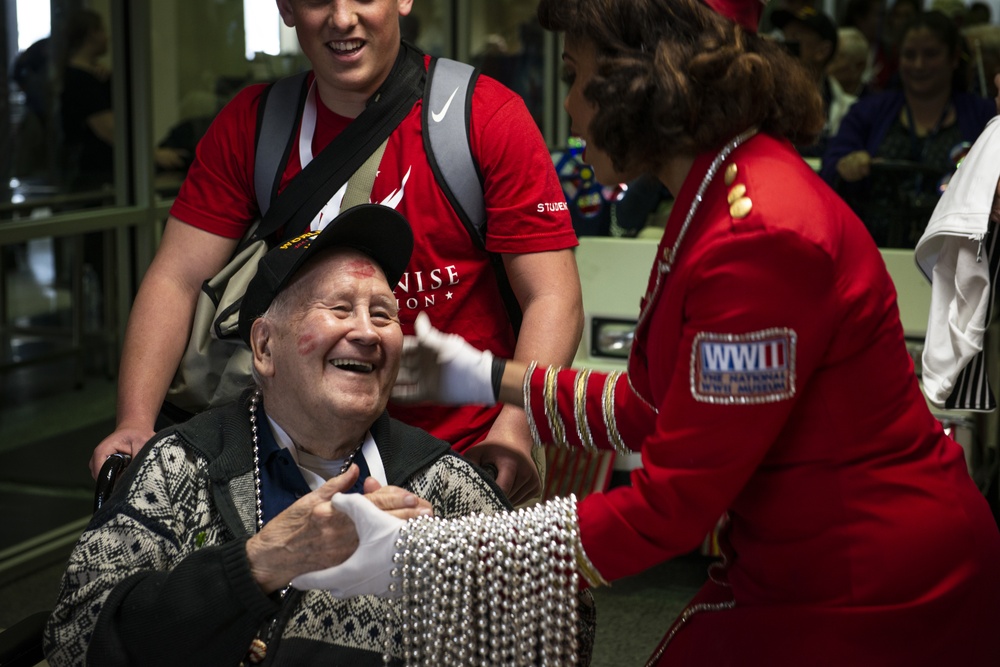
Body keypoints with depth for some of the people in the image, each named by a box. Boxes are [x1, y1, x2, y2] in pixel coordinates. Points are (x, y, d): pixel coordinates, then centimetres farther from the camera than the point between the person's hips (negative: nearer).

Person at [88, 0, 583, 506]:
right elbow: (177, 279, 0)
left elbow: (552, 298, -11)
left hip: (467, 456, -2)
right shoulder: (249, 123, 2)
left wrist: (513, 430, -27)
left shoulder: (489, 116, -8)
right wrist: (136, 422, -14)